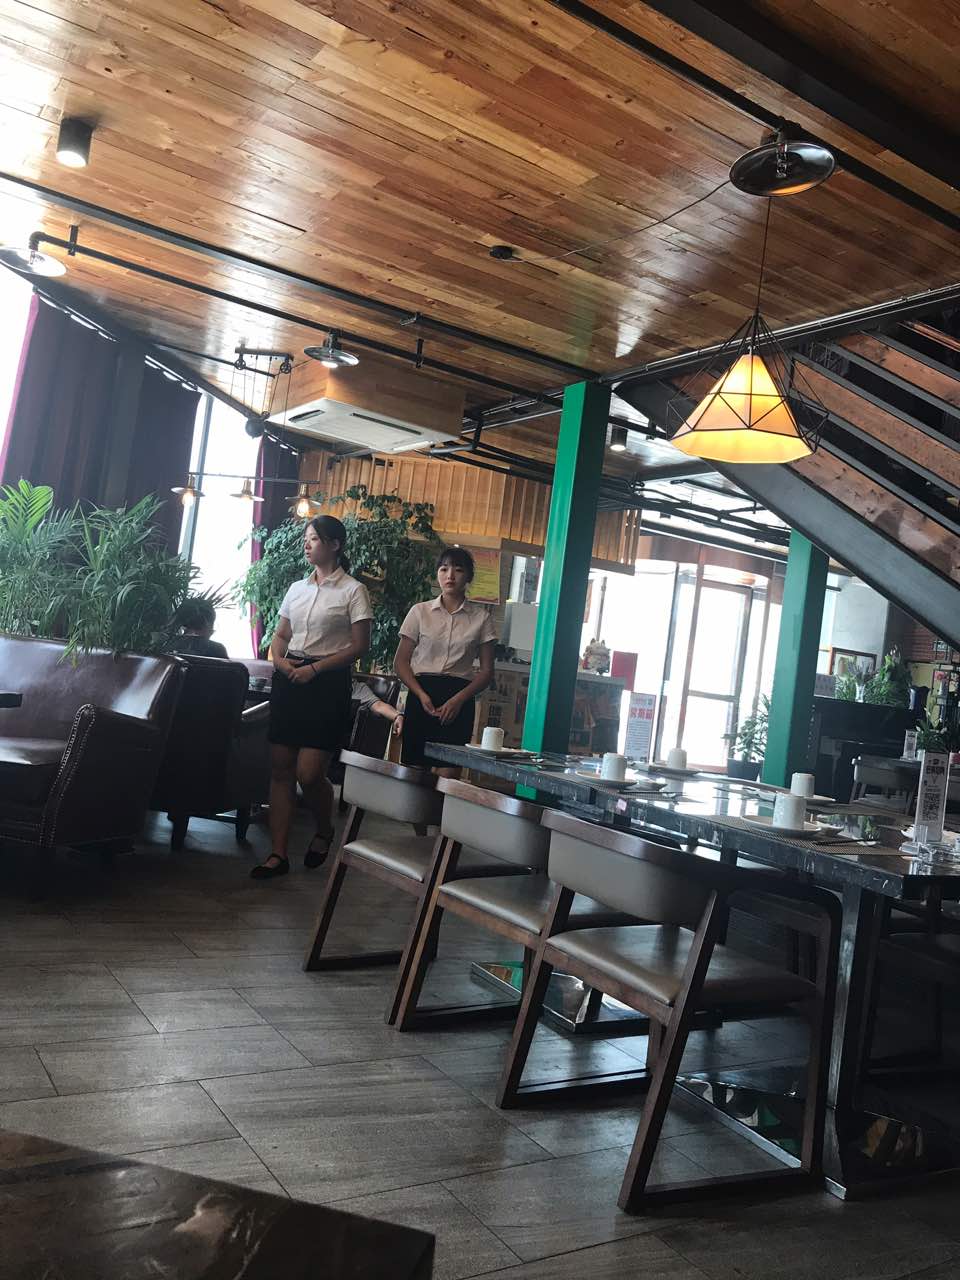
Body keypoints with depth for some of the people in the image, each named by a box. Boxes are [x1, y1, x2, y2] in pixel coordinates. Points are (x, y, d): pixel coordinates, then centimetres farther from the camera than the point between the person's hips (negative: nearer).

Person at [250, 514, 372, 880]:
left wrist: (315, 668, -14)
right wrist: (279, 660, -3)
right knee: (281, 769, 2)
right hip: (289, 680, 6)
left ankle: (324, 830, 21)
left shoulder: (353, 591, -2)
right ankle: (279, 854, 8)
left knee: (309, 773, -9)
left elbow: (360, 646, -6)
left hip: (328, 683, -5)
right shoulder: (297, 588, 14)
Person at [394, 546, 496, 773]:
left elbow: (486, 670, 5)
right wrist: (421, 694, -10)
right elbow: (401, 661, 6)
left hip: (459, 700, 0)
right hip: (422, 693, 1)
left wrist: (459, 699, -10)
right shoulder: (420, 612, 7)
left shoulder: (480, 617, 5)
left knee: (447, 774, -7)